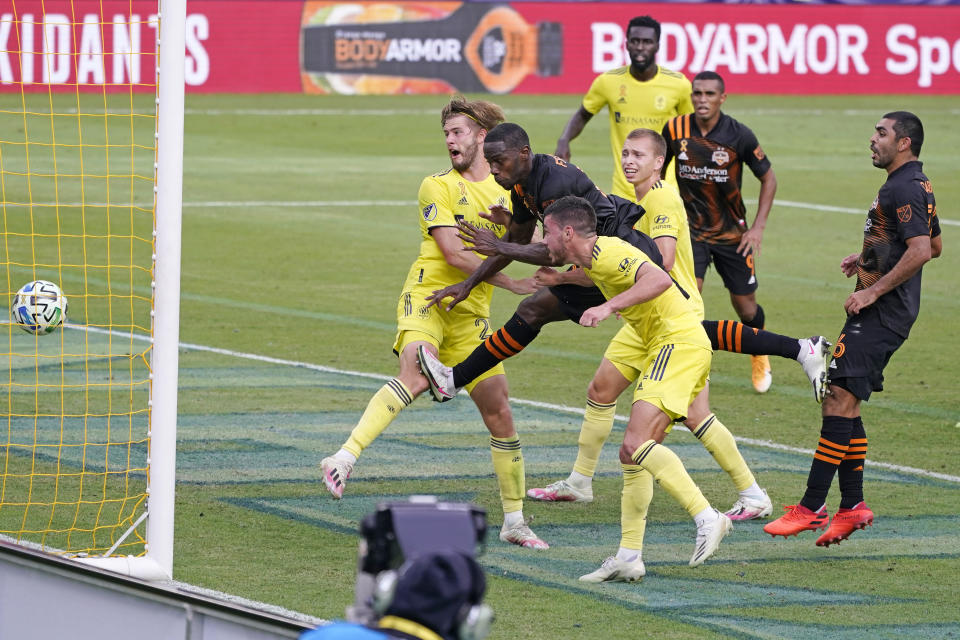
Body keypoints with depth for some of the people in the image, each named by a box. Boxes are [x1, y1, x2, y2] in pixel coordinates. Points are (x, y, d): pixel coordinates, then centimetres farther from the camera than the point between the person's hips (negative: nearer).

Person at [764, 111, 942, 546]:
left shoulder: (903, 188, -15)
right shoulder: (916, 185, 18)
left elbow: (921, 250, -25)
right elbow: (934, 246, 30)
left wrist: (874, 291, -21)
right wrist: (869, 258, 28)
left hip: (881, 313, -11)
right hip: (880, 314, 11)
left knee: (839, 402, -14)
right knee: (843, 406, 11)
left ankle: (811, 508, -15)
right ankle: (852, 506, 12)